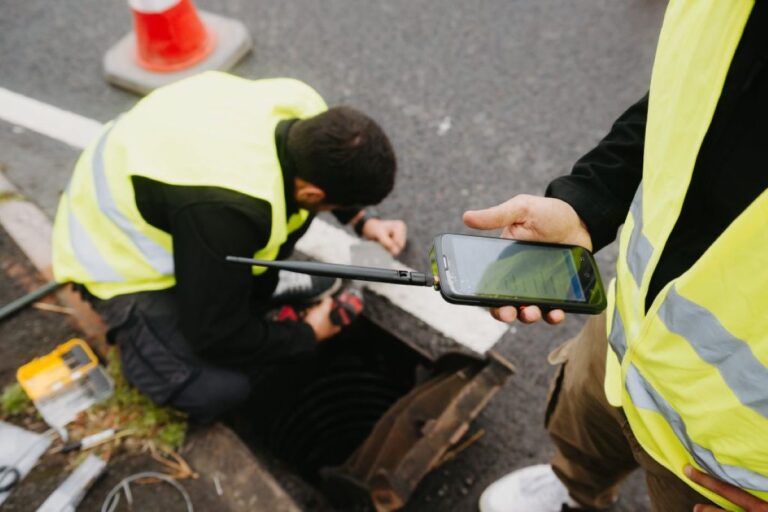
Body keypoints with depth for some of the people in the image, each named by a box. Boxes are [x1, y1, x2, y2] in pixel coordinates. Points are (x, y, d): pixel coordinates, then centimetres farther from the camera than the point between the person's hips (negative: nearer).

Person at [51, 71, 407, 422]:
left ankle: (256, 284, 11)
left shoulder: (302, 109, -19)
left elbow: (327, 165, 8)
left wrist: (363, 220, -1)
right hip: (118, 254, -7)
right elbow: (218, 336, -25)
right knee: (219, 389, -18)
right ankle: (134, 323, 9)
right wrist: (307, 336, -11)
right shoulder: (226, 207, -41)